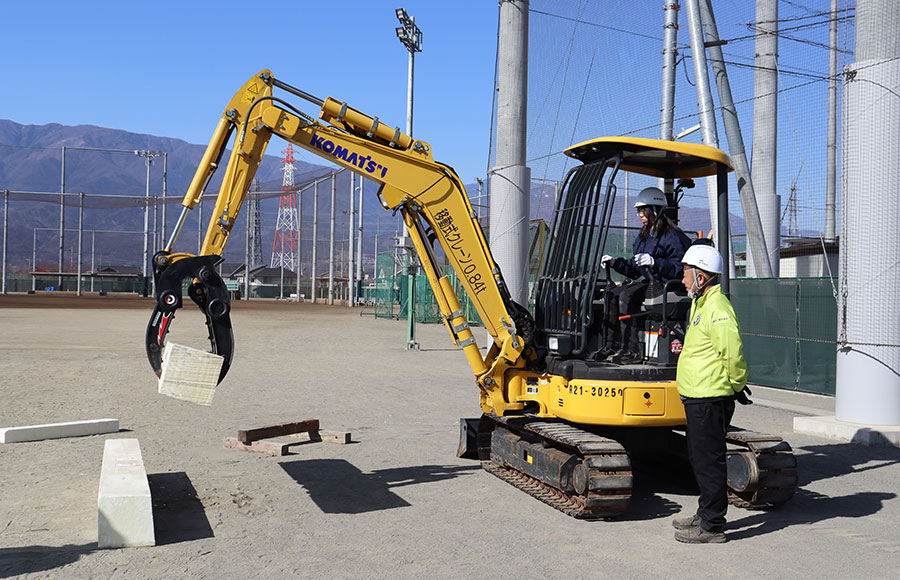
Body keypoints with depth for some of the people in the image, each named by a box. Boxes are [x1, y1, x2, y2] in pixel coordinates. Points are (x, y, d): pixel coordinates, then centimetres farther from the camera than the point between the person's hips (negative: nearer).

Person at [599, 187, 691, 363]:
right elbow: (634, 269, 23)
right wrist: (614, 263, 11)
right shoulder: (643, 236, 20)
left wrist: (654, 262, -29)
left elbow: (679, 266, -19)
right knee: (611, 295, -6)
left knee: (627, 295, -28)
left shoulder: (672, 236, -9)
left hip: (666, 285, -9)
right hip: (647, 282, 9)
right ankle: (611, 346, -9)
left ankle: (631, 351, -29)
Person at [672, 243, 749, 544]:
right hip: (698, 397, 11)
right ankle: (705, 515, 31)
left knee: (709, 461, -3)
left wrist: (737, 384, -12)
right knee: (699, 458, 19)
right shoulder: (701, 304, 15)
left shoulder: (717, 309, -19)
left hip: (710, 399, -11)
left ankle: (712, 527, 6)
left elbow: (733, 353, -24)